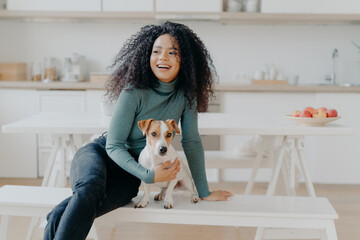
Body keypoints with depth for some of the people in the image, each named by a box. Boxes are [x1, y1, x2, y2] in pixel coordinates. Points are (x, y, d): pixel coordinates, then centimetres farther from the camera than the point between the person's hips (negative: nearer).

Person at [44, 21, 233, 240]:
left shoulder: (185, 93, -7)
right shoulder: (134, 93, -19)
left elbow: (191, 142, 0)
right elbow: (114, 146, -15)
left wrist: (204, 192, 1)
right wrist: (148, 176, -29)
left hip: (130, 170, 3)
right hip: (101, 153, -2)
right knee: (91, 188, -40)